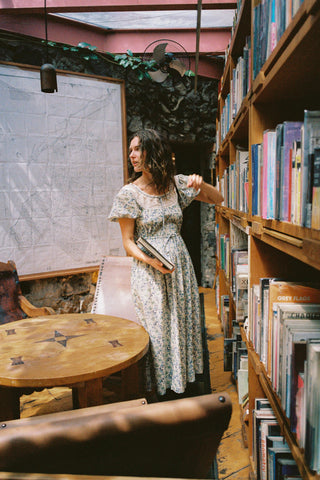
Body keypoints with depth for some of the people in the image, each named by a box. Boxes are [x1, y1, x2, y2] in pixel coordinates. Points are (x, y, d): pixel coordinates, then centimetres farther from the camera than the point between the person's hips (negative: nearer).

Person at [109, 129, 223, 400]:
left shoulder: (175, 184, 4)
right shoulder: (129, 193, -6)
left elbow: (218, 199, 11)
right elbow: (128, 241, -5)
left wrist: (200, 185, -10)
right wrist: (152, 261, -23)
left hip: (180, 265, 4)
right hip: (149, 271, -4)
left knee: (180, 324, 13)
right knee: (156, 329, 3)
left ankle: (178, 382, 33)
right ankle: (156, 388, 23)